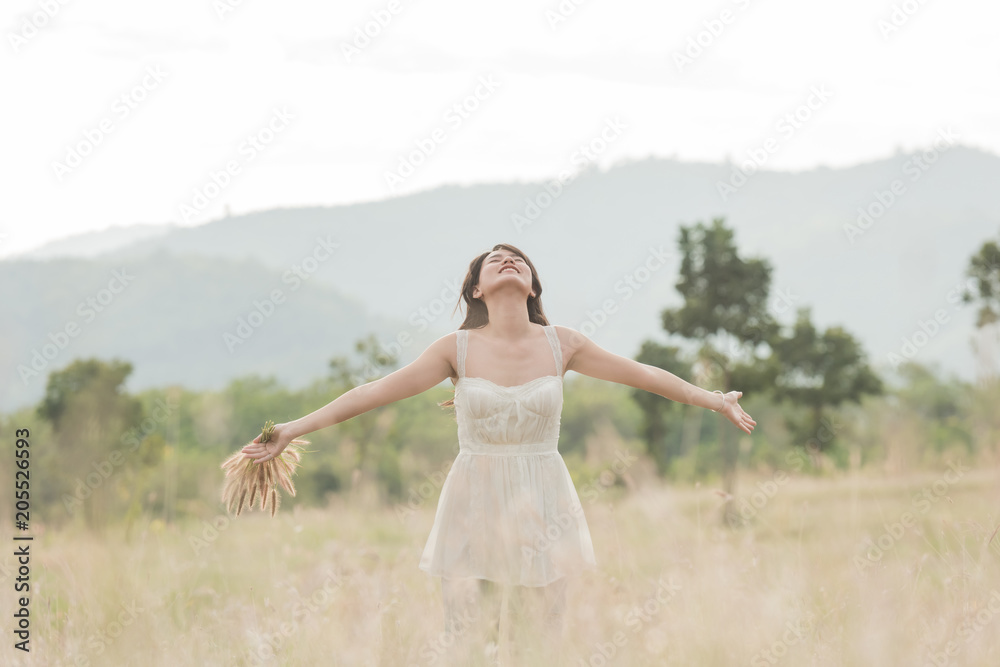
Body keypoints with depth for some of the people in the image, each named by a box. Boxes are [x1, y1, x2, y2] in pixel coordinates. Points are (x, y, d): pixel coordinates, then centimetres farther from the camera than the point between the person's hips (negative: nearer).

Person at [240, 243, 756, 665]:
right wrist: (293, 430, -10)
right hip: (475, 505, -1)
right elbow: (374, 393, -5)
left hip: (542, 508, 1)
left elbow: (642, 375, 9)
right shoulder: (458, 349, -4)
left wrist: (717, 401, 13)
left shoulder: (561, 345, -1)